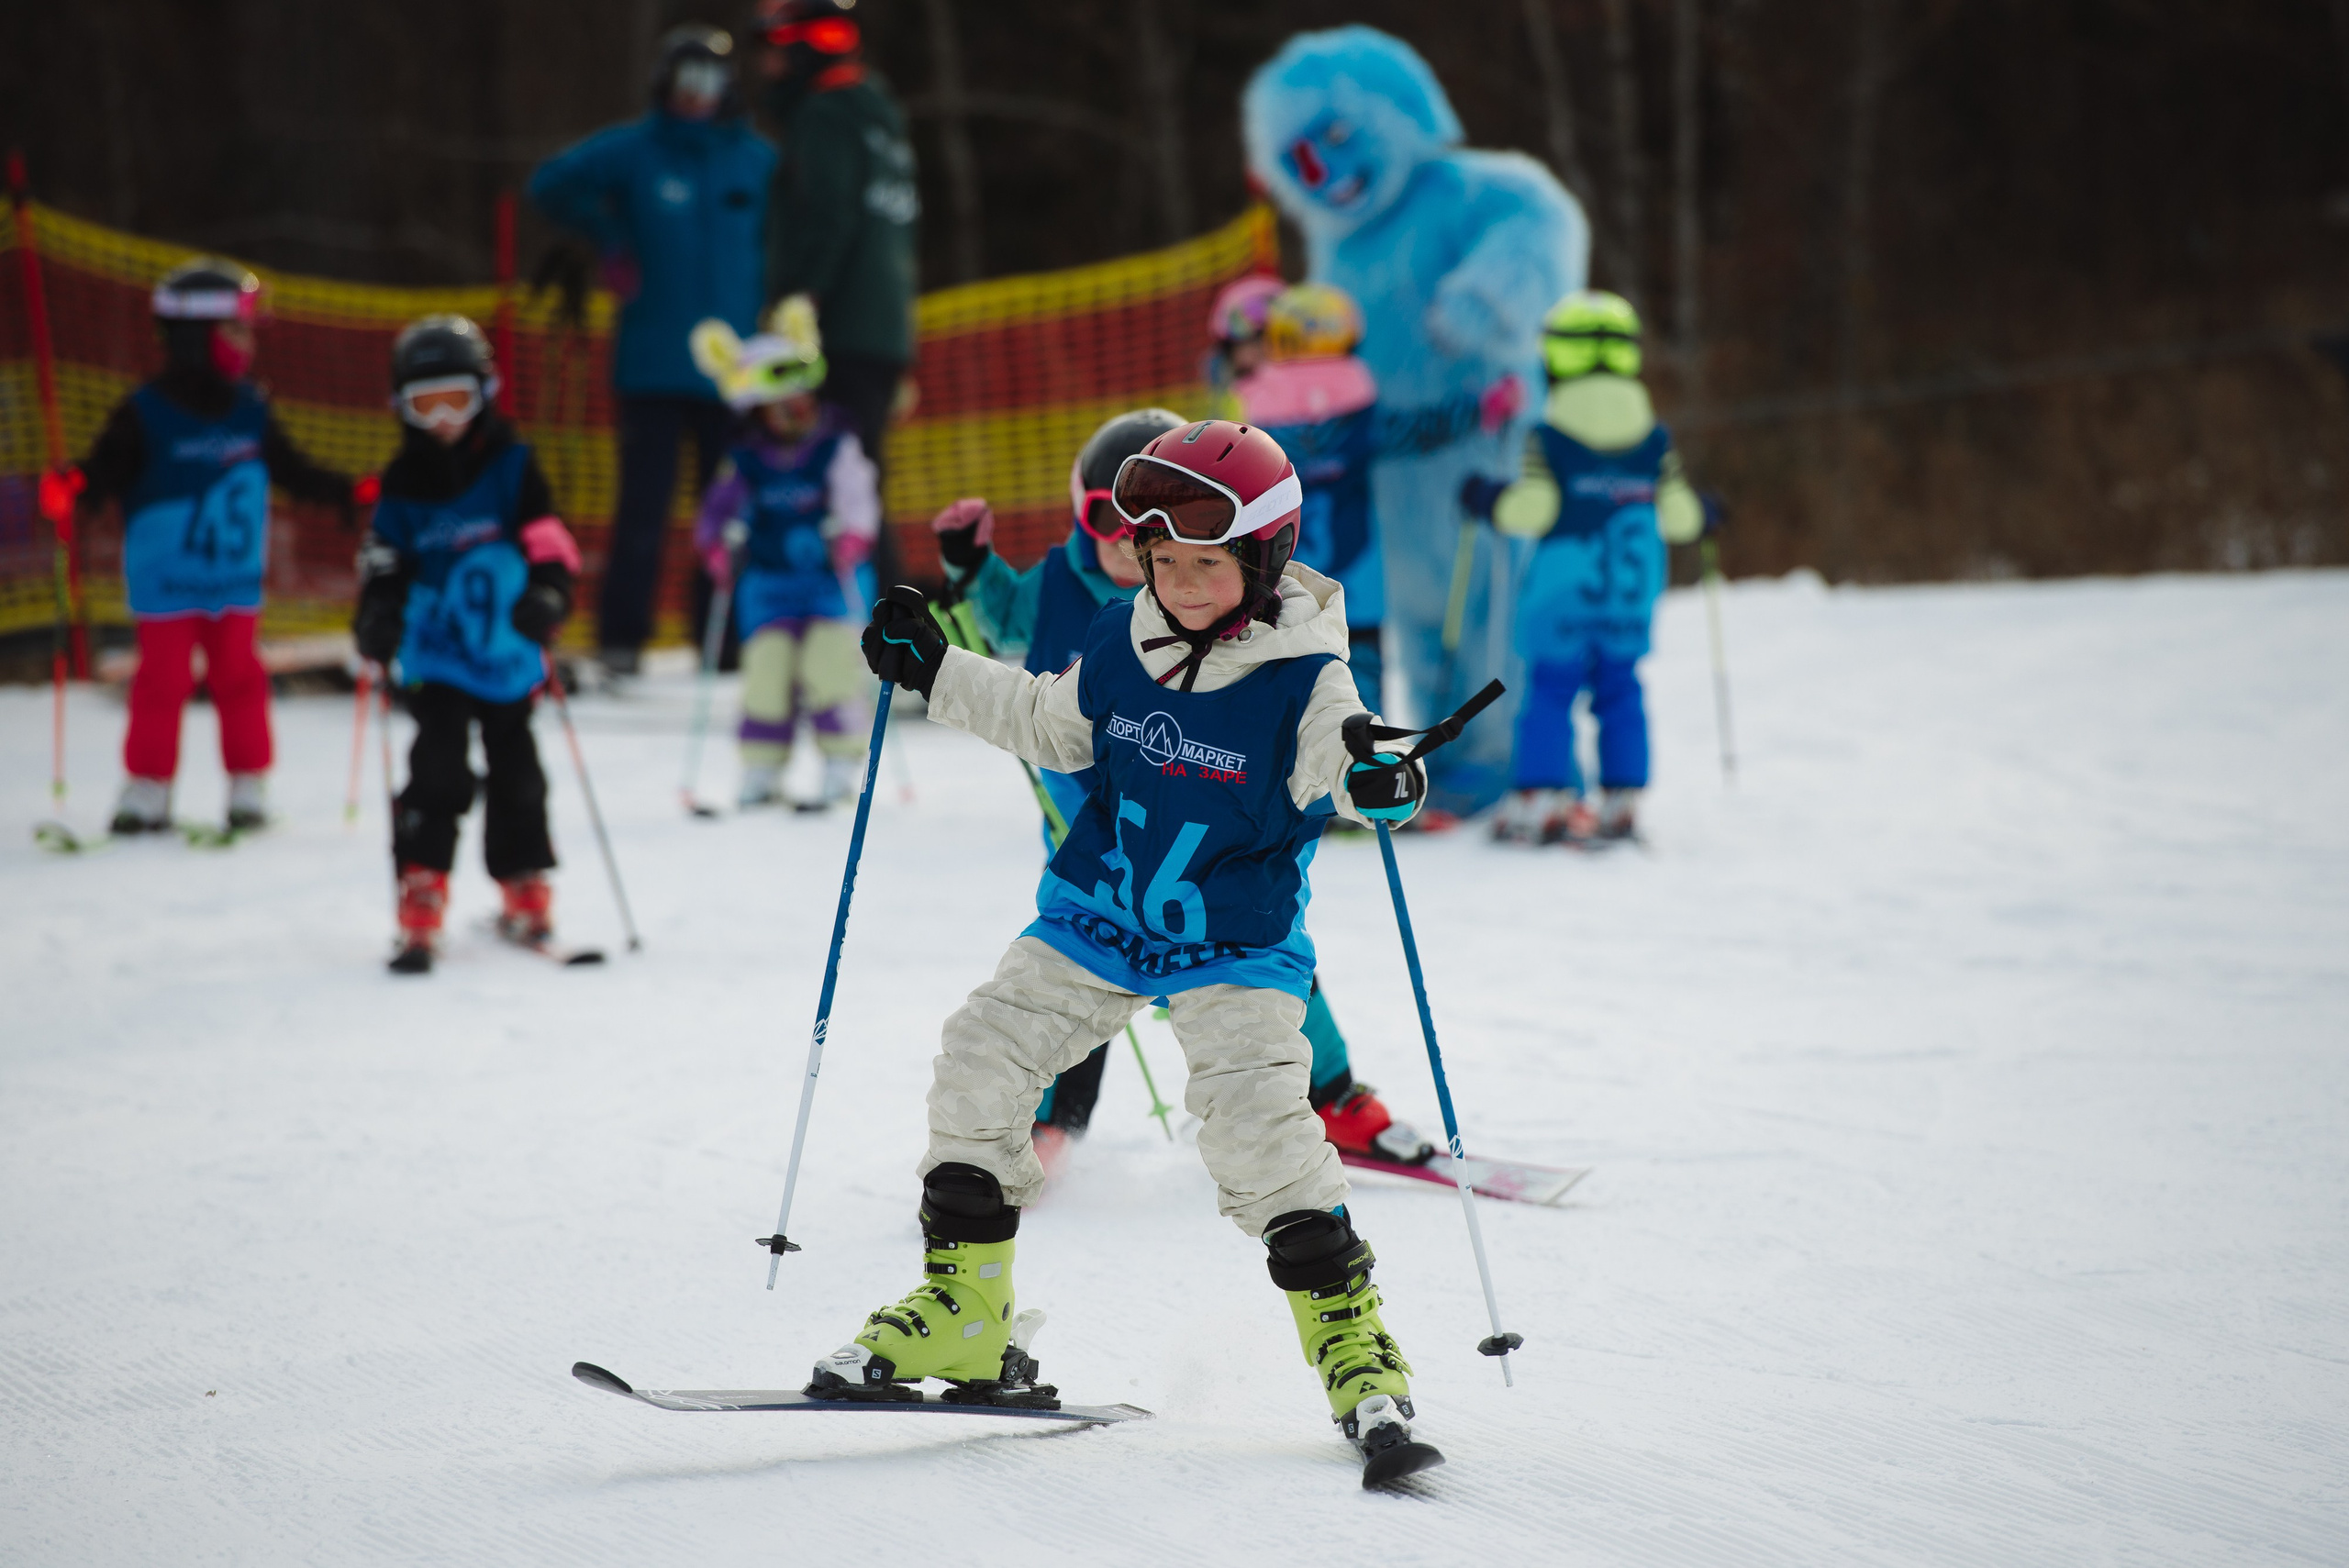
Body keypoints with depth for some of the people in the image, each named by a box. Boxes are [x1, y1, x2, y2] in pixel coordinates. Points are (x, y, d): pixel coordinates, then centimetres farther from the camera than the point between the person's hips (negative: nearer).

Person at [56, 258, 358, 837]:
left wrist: (347, 492, 13)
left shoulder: (251, 409, 5)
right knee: (163, 680, -2)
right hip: (166, 585, -4)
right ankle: (148, 791, 8)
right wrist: (75, 486, -31)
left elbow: (290, 471, 16)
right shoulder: (146, 414, -9)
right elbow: (108, 472, -11)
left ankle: (249, 788, 13)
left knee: (239, 676, 4)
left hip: (236, 580, 4)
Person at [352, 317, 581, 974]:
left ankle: (525, 893, 24)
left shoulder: (511, 467, -1)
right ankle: (421, 901, -11)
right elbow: (384, 563, 7)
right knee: (437, 776, -12)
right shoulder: (403, 485, 4)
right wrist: (376, 617, -10)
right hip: (437, 659, 0)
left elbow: (547, 541, -7)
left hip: (507, 656, 0)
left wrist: (548, 594, -24)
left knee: (516, 778, 9)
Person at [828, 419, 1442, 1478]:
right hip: (1095, 918, 5)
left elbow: (1337, 770, -30)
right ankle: (964, 1323, 7)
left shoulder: (1301, 679, -17)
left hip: (1237, 946, -5)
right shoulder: (1120, 645, -3)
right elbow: (1055, 729, 14)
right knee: (982, 1061, -4)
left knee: (1257, 1119, -22)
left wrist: (1380, 780, -53)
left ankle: (1349, 1338, -6)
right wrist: (937, 674, 11)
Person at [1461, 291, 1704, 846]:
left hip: (1562, 592, -3)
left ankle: (1539, 796, -2)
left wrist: (1485, 498, 5)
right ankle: (1621, 802, 8)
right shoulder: (1654, 440, 3)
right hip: (1633, 593, 3)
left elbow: (1531, 509, -13)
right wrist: (1696, 517, 28)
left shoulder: (1549, 438, -8)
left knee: (1551, 690, 1)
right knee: (1620, 689, 9)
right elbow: (1676, 513, 5)